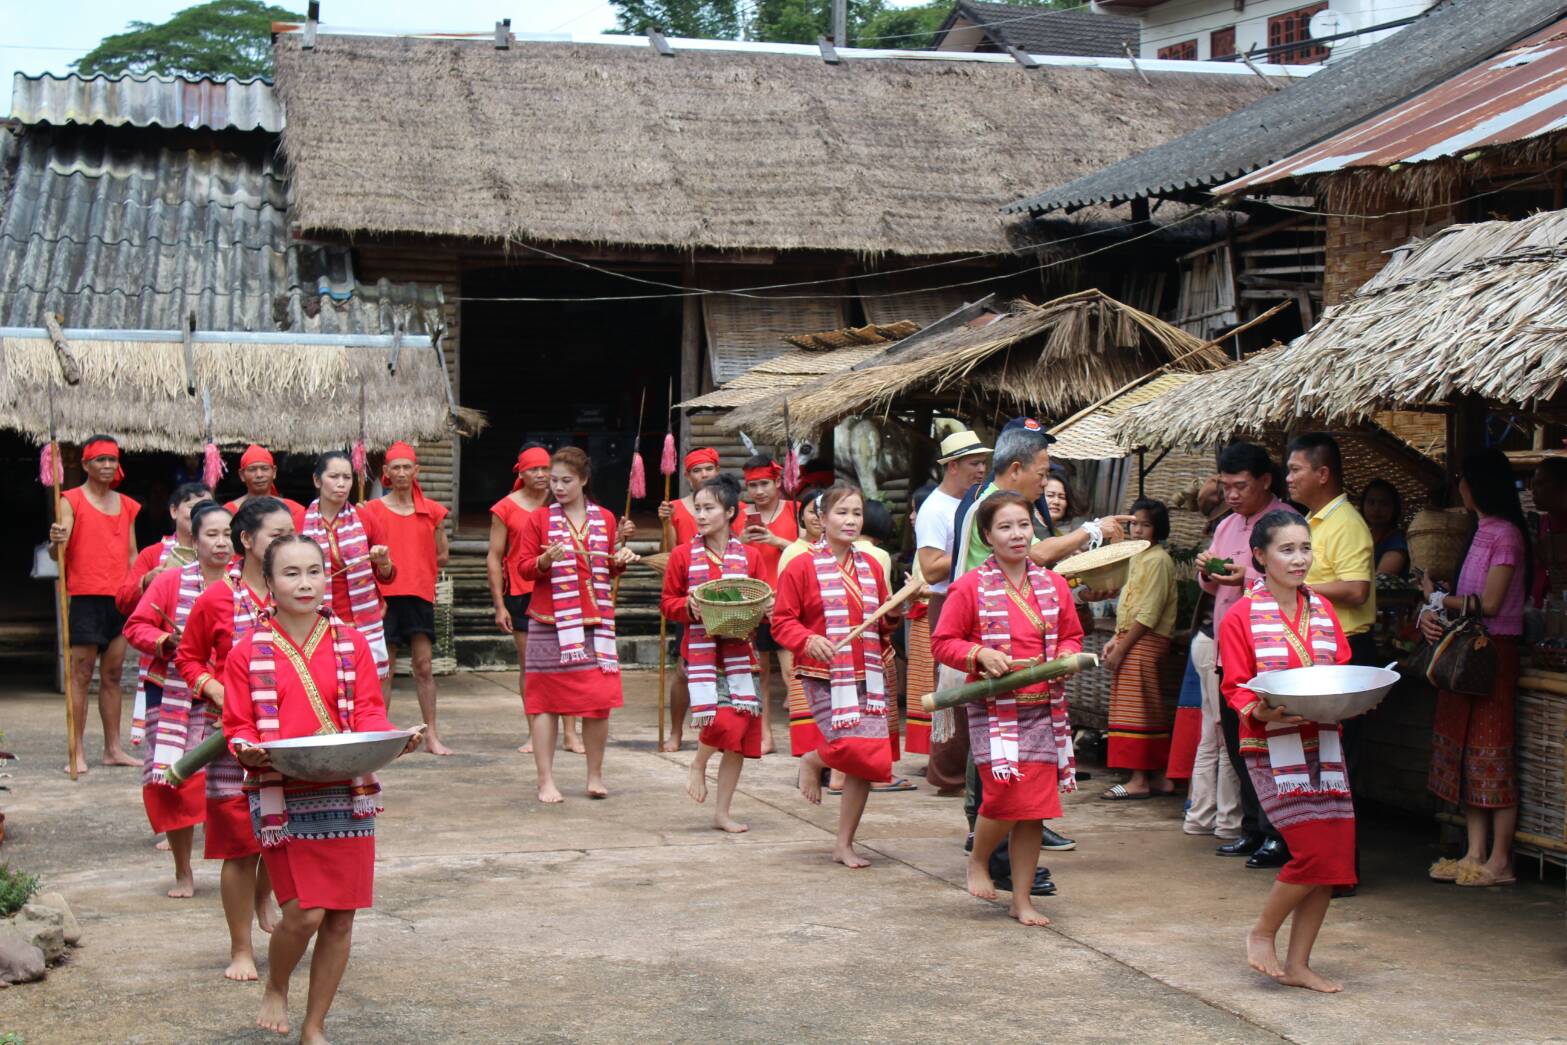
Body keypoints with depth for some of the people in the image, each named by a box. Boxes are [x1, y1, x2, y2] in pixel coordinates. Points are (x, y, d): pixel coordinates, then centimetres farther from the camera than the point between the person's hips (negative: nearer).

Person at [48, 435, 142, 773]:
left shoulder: (126, 505, 15)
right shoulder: (71, 500, -1)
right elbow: (58, 553, -10)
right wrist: (55, 542, -32)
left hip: (121, 599, 5)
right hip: (85, 597, -5)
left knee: (113, 675, 9)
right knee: (81, 674, -4)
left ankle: (113, 748, 13)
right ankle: (78, 752, -3)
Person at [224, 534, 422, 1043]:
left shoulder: (350, 644, 6)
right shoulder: (248, 653, 0)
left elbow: (369, 711, 5)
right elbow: (238, 726, 2)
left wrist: (391, 739, -16)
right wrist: (249, 750, -20)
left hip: (348, 794, 3)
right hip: (282, 797, -3)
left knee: (340, 917, 4)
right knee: (305, 911, -12)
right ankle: (275, 990, 20)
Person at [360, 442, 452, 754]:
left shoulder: (431, 511, 8)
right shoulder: (373, 510, 3)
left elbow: (443, 557, 14)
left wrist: (409, 563, 6)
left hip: (420, 594, 2)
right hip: (385, 595, -2)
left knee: (424, 666, 2)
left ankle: (432, 736, 6)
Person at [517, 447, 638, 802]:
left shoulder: (604, 519, 10)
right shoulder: (539, 519, 3)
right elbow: (525, 566, 1)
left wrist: (620, 561, -1)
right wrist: (546, 560, -19)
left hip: (595, 621, 2)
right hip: (550, 622, -2)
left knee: (599, 701, -1)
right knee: (545, 700, -2)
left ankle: (595, 776, 13)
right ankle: (546, 781, 4)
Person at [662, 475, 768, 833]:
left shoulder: (750, 556, 4)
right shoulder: (683, 555, 2)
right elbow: (667, 603, 7)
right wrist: (689, 606, -13)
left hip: (740, 651, 3)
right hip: (701, 650, -2)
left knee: (740, 733, 3)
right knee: (722, 721, -21)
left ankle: (722, 813, 15)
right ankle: (698, 766, 12)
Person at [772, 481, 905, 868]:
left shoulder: (871, 567, 13)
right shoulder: (803, 567, -3)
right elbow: (782, 620, -3)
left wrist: (893, 615, 0)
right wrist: (808, 640, -21)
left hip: (868, 676, 5)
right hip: (825, 676, -5)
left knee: (868, 763, 1)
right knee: (853, 748, -19)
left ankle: (845, 845, 15)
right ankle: (812, 761, 17)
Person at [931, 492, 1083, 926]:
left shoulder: (1053, 585, 9)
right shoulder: (970, 587, -4)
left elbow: (1071, 635, 21)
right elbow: (943, 642, -1)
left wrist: (1067, 656, 0)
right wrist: (980, 654, -17)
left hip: (1044, 708, 4)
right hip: (993, 707, -4)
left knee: (1036, 804, 4)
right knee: (1005, 790, -18)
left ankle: (1022, 899, 16)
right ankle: (978, 860, 13)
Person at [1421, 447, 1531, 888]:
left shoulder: (1505, 534, -12)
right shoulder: (1482, 532, 16)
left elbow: (1489, 604, -17)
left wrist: (1438, 598, -4)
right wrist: (1431, 614, -6)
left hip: (1493, 652, -9)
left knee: (1491, 753, -6)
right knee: (1464, 751, 8)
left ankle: (1499, 861, -1)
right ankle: (1476, 853, 13)